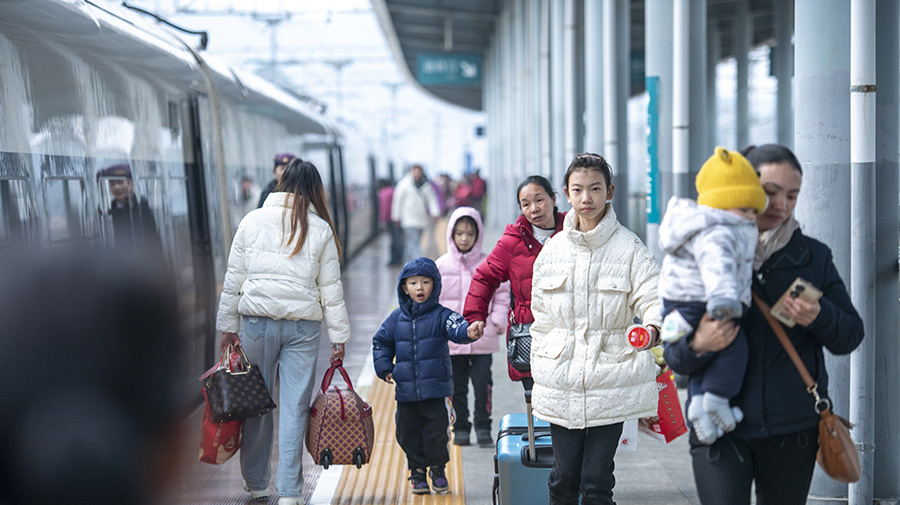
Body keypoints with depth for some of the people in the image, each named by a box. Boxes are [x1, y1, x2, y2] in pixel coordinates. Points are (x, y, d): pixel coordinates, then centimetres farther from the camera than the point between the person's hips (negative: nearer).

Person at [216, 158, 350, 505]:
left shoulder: (253, 221, 4)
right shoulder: (321, 229, 3)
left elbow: (233, 280, 5)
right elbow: (331, 288, 4)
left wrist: (227, 327, 11)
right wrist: (339, 336, 9)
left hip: (257, 321, 1)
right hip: (303, 325, -1)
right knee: (294, 408, 1)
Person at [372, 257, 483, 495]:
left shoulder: (440, 315, -3)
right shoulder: (397, 318, 6)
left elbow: (456, 327, -21)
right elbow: (381, 342, 18)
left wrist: (469, 331, -43)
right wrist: (384, 367, 6)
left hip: (435, 388, -3)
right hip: (406, 391, 3)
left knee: (436, 431, 0)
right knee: (408, 432, 8)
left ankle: (438, 469, 22)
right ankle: (417, 471, 26)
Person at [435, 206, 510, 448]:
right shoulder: (441, 266, 2)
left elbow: (502, 295, 6)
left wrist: (497, 321, -3)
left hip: (482, 336, -1)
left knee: (482, 383, -4)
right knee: (457, 386, 9)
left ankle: (483, 426, 8)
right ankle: (461, 427, 21)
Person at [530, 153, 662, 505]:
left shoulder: (629, 248, -2)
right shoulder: (552, 250, 7)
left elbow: (652, 297, -12)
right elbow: (542, 318, 13)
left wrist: (652, 327, -34)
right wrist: (541, 368, 10)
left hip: (612, 378, -2)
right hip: (562, 381, 3)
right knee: (564, 476, 6)